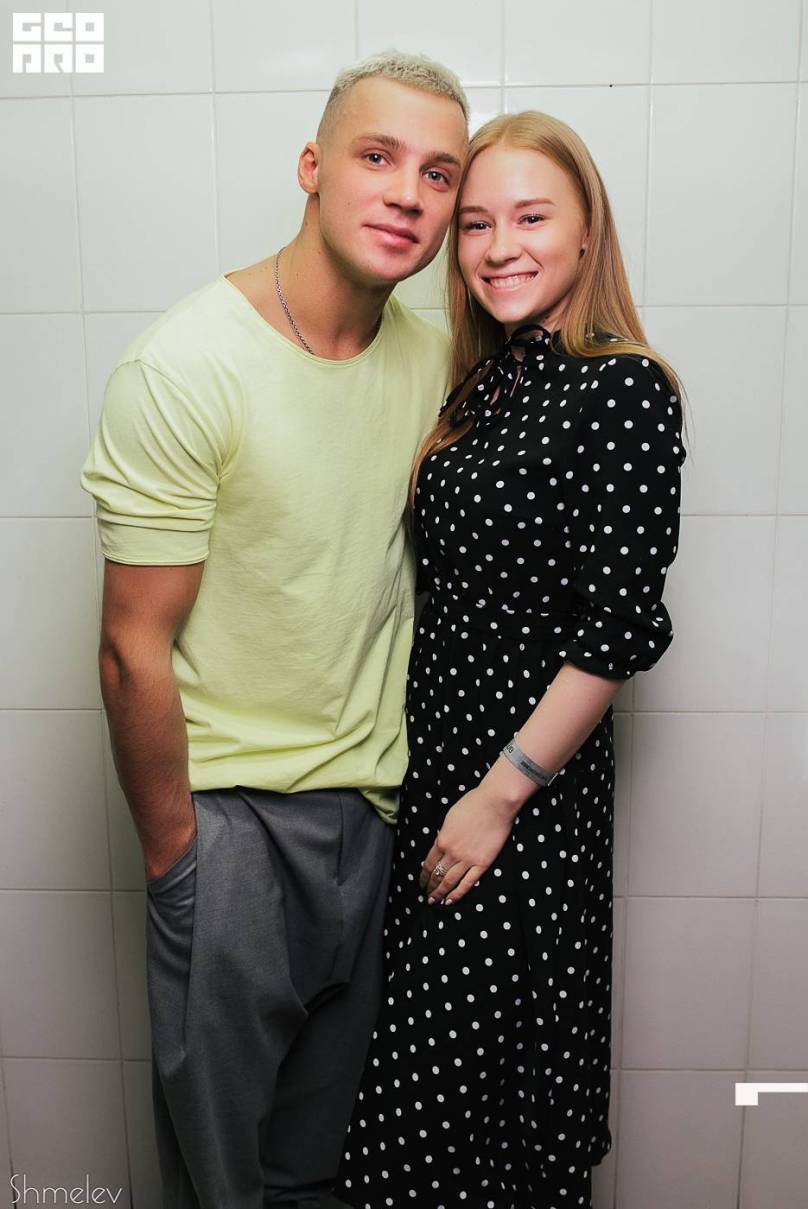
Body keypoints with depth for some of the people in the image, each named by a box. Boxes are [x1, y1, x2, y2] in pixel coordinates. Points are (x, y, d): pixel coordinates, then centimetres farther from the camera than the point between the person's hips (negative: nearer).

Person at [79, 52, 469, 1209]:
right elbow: (135, 650, -16)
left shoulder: (431, 358, 1)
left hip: (376, 798, 5)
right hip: (231, 809, -5)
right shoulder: (184, 367, -18)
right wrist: (174, 854, -9)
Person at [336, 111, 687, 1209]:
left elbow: (620, 630, -19)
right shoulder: (482, 385, 9)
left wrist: (499, 796, -16)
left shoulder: (623, 390, -14)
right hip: (431, 758, 7)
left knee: (480, 1069, 10)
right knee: (428, 1058, 21)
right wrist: (438, 784, 9)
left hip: (529, 789, -7)